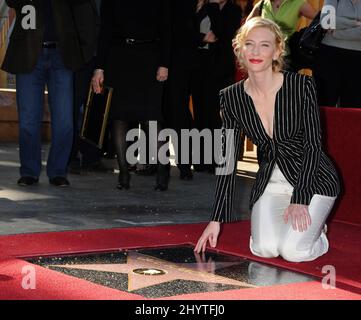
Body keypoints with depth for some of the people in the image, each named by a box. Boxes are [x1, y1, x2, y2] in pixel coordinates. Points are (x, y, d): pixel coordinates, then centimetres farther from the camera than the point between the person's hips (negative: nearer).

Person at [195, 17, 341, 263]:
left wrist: (300, 199, -20)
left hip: (313, 180, -3)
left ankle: (315, 227, 13)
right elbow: (227, 160, -2)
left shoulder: (301, 85, -15)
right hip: (270, 184, 3)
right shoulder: (231, 98, -5)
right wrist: (216, 219, -4)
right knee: (264, 249, -20)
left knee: (293, 251, -21)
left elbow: (313, 144, -12)